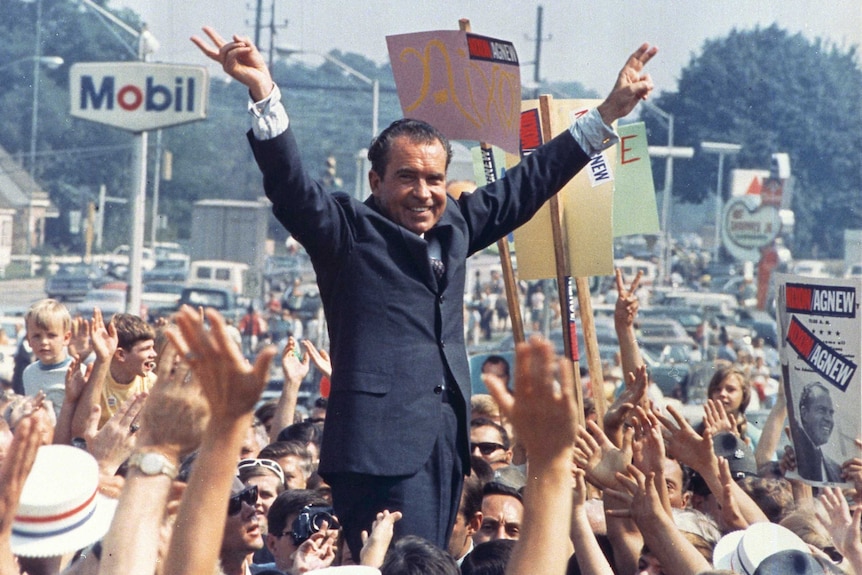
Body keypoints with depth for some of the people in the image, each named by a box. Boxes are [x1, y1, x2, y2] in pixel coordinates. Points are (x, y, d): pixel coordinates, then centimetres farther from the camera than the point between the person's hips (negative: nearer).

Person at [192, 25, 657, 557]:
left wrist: (608, 113, 25)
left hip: (448, 439, 7)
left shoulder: (455, 225, 17)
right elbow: (291, 185, -16)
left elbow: (530, 181, 24)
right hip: (382, 443, -7)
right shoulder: (348, 230, -1)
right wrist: (264, 95, -31)